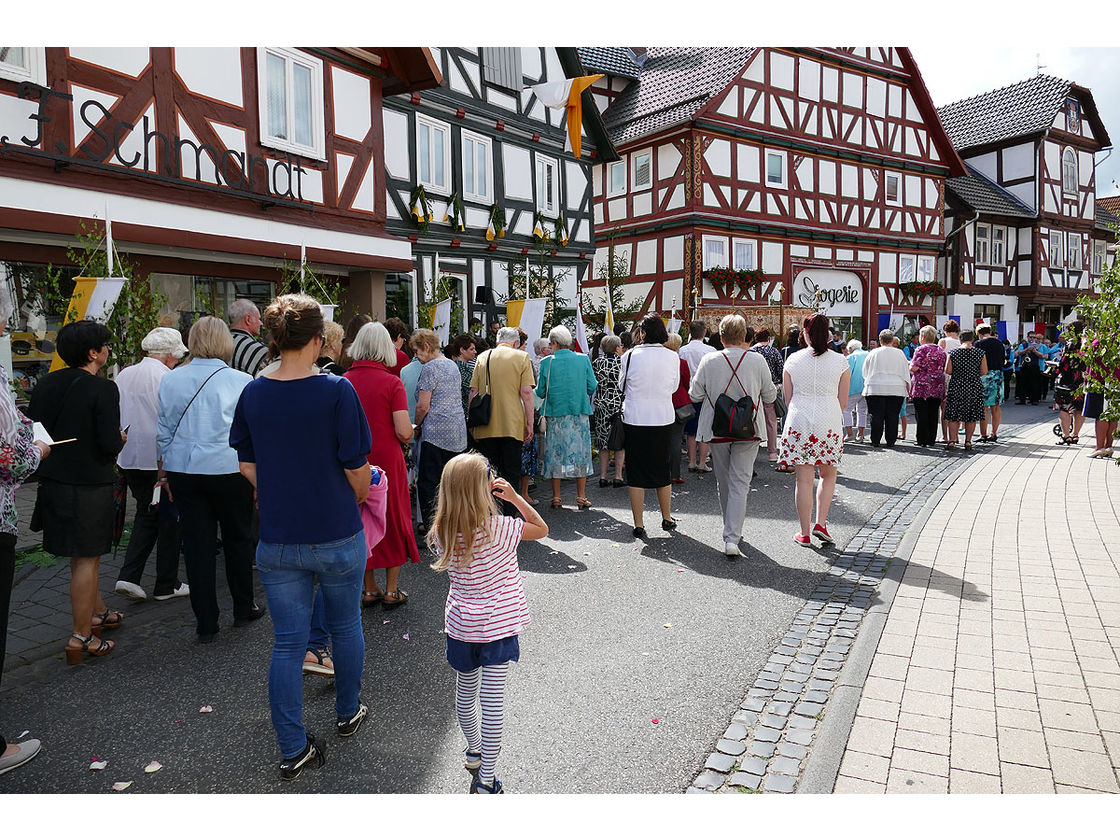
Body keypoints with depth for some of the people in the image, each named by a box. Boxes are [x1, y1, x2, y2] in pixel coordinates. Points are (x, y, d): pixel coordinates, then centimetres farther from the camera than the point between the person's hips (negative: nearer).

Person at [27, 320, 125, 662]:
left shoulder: (46, 383, 4)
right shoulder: (103, 389, -17)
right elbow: (109, 444, -19)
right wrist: (121, 438, 2)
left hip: (52, 479, 7)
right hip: (89, 483, -7)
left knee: (83, 555, 22)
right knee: (86, 559, 2)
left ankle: (98, 612, 39)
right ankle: (80, 637, 8)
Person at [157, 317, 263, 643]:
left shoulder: (170, 379, 3)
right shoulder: (241, 381, -7)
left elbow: (163, 431, 9)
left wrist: (164, 471, 18)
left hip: (183, 471, 3)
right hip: (230, 470, -2)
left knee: (197, 545, 7)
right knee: (237, 539, 13)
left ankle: (205, 623, 14)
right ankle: (243, 608, 26)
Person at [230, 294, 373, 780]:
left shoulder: (253, 393, -2)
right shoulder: (335, 391, -16)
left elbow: (247, 466, 6)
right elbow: (357, 468, -13)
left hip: (277, 540, 3)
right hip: (337, 536, -3)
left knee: (287, 643, 10)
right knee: (345, 627, 19)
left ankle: (294, 750, 17)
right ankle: (348, 714, 39)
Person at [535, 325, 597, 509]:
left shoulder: (546, 362, -5)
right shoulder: (584, 359, -2)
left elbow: (541, 392, -1)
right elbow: (592, 387, 1)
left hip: (555, 413, -1)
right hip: (580, 413, 1)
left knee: (555, 453, 8)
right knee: (580, 452, 8)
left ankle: (556, 498, 11)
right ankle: (581, 497, 10)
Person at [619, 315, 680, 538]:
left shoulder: (631, 356, -9)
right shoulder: (673, 357, -4)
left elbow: (622, 385, 5)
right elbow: (674, 387, 10)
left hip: (635, 418, -2)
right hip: (663, 418, 2)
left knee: (636, 472, 6)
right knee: (662, 469, 17)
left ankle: (639, 525, 8)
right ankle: (667, 519, 29)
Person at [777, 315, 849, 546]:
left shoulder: (793, 360, 1)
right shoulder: (840, 362, 1)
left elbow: (788, 399, 7)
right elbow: (843, 401, 6)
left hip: (799, 423, 0)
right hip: (830, 423, 0)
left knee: (804, 480, 4)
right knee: (828, 475, 19)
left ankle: (805, 533, 10)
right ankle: (821, 523, 8)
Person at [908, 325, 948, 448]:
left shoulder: (921, 349, -8)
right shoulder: (941, 351, 11)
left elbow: (914, 368, -14)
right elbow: (944, 369, 16)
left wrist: (909, 365, 6)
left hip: (922, 387, -6)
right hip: (937, 389, 6)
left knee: (921, 415, -1)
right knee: (933, 415, 9)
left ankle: (922, 440, -1)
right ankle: (932, 439, 13)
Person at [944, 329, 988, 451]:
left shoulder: (953, 353, -6)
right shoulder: (980, 353, -3)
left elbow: (948, 370, -7)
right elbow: (984, 371, -3)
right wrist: (974, 373, 15)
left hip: (956, 387, -1)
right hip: (974, 387, 1)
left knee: (954, 416, 4)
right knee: (972, 416, 10)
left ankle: (952, 441, -4)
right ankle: (968, 441, 11)